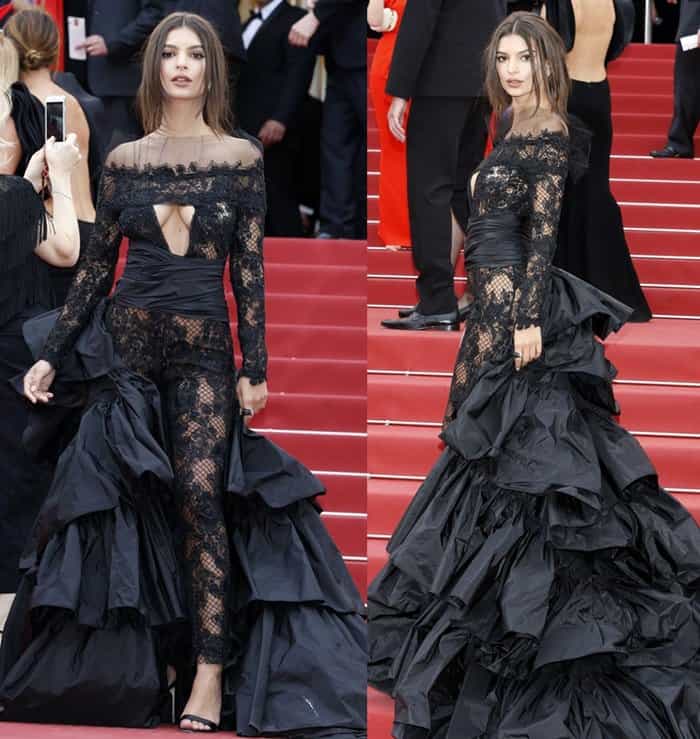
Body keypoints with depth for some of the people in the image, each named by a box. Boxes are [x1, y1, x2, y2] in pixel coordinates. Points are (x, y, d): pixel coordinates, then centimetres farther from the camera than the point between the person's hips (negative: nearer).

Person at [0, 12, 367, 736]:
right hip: (126, 340, 2)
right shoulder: (124, 161, 7)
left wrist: (255, 366, -4)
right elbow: (95, 264, 10)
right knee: (130, 498, 0)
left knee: (200, 496, -11)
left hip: (204, 349, -2)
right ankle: (147, 652, 8)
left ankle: (211, 670, -11)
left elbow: (250, 269, 1)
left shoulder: (241, 158, 2)